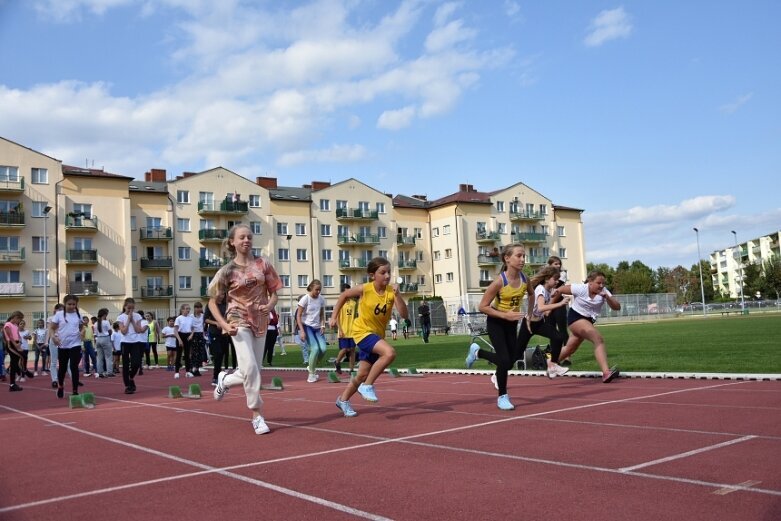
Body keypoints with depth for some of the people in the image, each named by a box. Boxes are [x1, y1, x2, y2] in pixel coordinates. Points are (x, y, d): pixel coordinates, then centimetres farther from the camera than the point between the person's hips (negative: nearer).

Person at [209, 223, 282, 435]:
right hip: (239, 322, -3)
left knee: (251, 372, 8)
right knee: (250, 368, -17)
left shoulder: (262, 264, 3)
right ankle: (257, 415, -4)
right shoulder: (227, 271, -2)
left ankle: (225, 379, 40)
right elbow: (212, 302, 3)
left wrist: (270, 305, -15)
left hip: (260, 322, 4)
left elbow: (274, 293, 7)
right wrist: (224, 324, -10)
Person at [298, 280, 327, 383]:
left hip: (317, 328, 5)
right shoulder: (305, 299, -11)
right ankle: (311, 374, -5)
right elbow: (298, 316, -9)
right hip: (307, 327, -5)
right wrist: (302, 331, -16)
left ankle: (313, 367, 14)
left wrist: (323, 326, -2)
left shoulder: (321, 299, 3)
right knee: (315, 348, -21)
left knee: (323, 348, -12)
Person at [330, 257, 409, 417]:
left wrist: (397, 295, -30)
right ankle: (367, 386, -15)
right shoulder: (365, 289, -16)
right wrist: (334, 316, 3)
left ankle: (343, 400, 37)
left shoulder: (391, 292, -11)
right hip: (363, 332, -5)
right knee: (390, 352, -30)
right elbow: (344, 295, 2)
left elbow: (404, 315, -19)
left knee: (363, 374, 13)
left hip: (377, 335, 5)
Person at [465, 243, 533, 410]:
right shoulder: (499, 282, -26)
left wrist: (530, 314, 10)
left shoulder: (524, 279, -10)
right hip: (496, 322, -6)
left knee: (511, 360, 10)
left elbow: (531, 294, 14)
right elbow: (483, 307, -22)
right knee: (505, 360, -12)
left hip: (512, 322, 6)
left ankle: (477, 351, 34)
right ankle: (502, 397, 9)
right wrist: (505, 315, -29)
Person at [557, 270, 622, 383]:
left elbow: (617, 307, -17)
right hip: (575, 318, -7)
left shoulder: (604, 292, -10)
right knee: (599, 340, -28)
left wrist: (607, 297, -34)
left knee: (570, 349, 17)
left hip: (588, 321, 7)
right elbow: (560, 290, -10)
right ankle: (606, 372, -39)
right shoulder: (580, 289, -20)